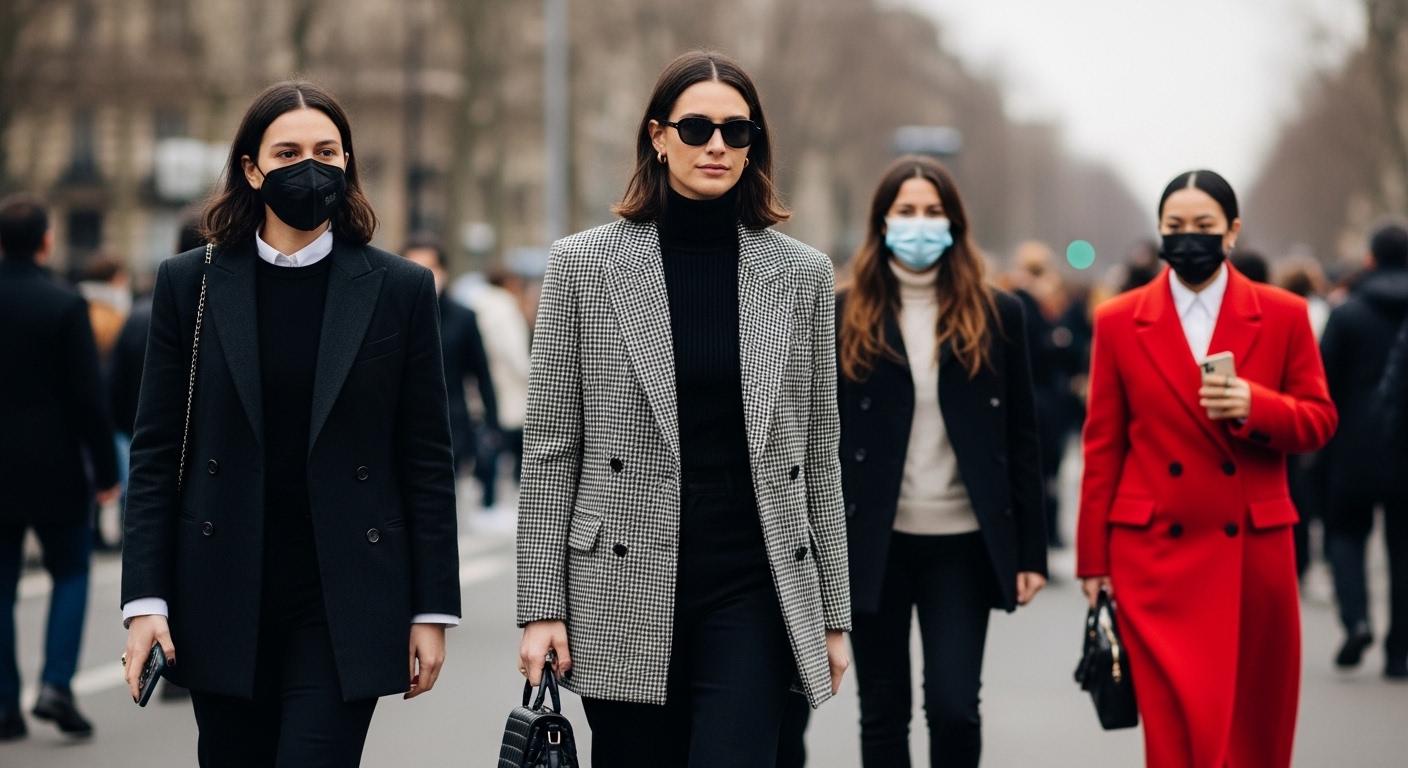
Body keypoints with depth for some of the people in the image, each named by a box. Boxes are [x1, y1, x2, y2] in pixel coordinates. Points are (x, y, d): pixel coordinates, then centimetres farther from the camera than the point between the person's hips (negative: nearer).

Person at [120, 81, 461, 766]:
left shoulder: (399, 289, 2)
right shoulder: (190, 285, 4)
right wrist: (144, 600, -3)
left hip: (346, 605, -1)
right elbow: (155, 453, 4)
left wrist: (432, 609, -1)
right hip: (223, 604, 2)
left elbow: (426, 459, 3)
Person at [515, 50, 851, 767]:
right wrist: (541, 605, -3)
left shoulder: (800, 273, 6)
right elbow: (550, 448, 2)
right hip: (625, 587, 0)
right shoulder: (583, 264, 1)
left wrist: (832, 613, 8)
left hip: (754, 583, 0)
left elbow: (818, 455, 9)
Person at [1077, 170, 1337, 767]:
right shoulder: (1118, 322, 2)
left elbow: (1319, 421, 4)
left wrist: (1255, 407, -17)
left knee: (1256, 720, 10)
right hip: (1155, 550, -1)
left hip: (1255, 548, 1)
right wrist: (1093, 557, 2)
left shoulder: (1284, 315, 3)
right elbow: (1103, 445, 4)